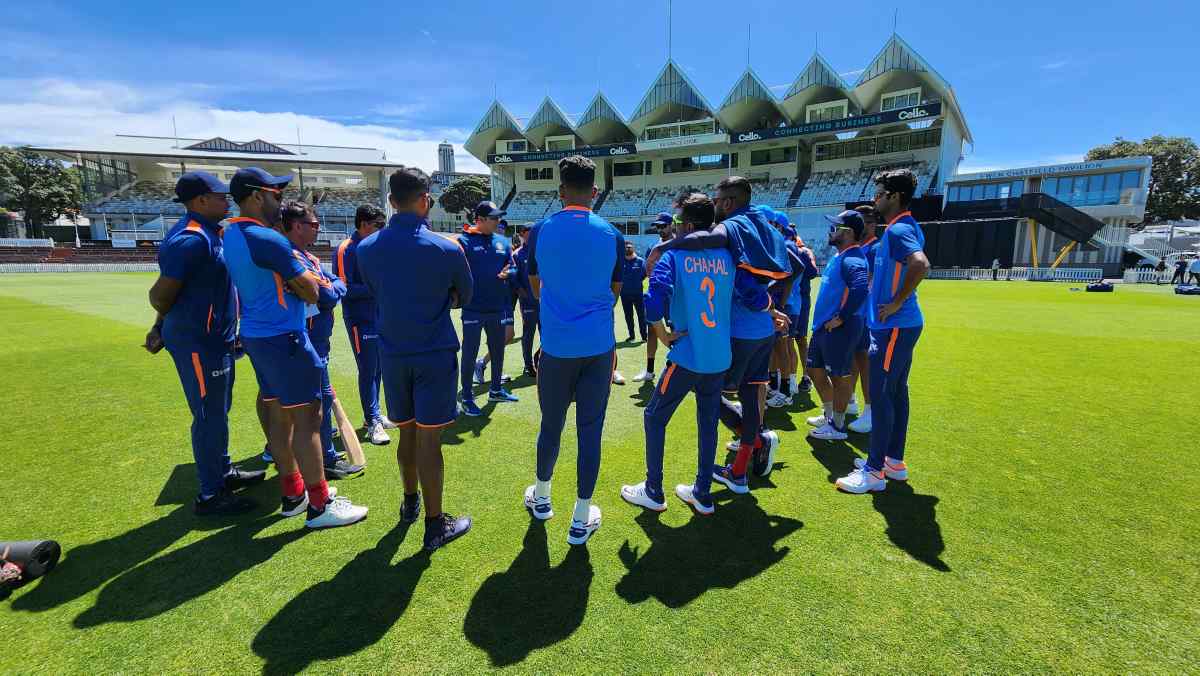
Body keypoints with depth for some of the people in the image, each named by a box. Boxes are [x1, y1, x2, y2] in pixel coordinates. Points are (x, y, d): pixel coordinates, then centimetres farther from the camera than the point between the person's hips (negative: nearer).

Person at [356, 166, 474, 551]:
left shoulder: (366, 248, -2)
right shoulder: (447, 249, -12)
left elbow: (376, 294, 12)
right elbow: (464, 298, 3)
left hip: (392, 354, 4)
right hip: (435, 355, -4)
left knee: (406, 433, 19)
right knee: (429, 440, 1)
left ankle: (410, 503, 38)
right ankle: (435, 525, 13)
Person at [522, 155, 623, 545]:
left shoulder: (540, 232, -1)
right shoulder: (612, 236, 0)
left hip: (556, 345, 0)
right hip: (599, 346, 0)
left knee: (551, 425, 16)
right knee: (590, 430, 6)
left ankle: (541, 497, 36)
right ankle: (581, 518, 15)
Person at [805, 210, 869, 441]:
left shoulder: (852, 259, -18)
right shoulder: (839, 256, 13)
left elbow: (860, 290, -34)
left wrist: (841, 318, -25)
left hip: (839, 329, -10)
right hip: (823, 326, 10)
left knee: (839, 377, 3)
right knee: (814, 369, 19)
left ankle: (838, 426, 17)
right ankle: (829, 415, 34)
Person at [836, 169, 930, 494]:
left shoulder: (898, 230, -17)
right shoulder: (907, 227, 15)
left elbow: (921, 264, -34)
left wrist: (897, 303, -23)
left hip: (893, 327, -10)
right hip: (902, 324, 10)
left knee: (880, 396, -4)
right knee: (896, 393, 15)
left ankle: (875, 471, 5)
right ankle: (894, 461, 26)